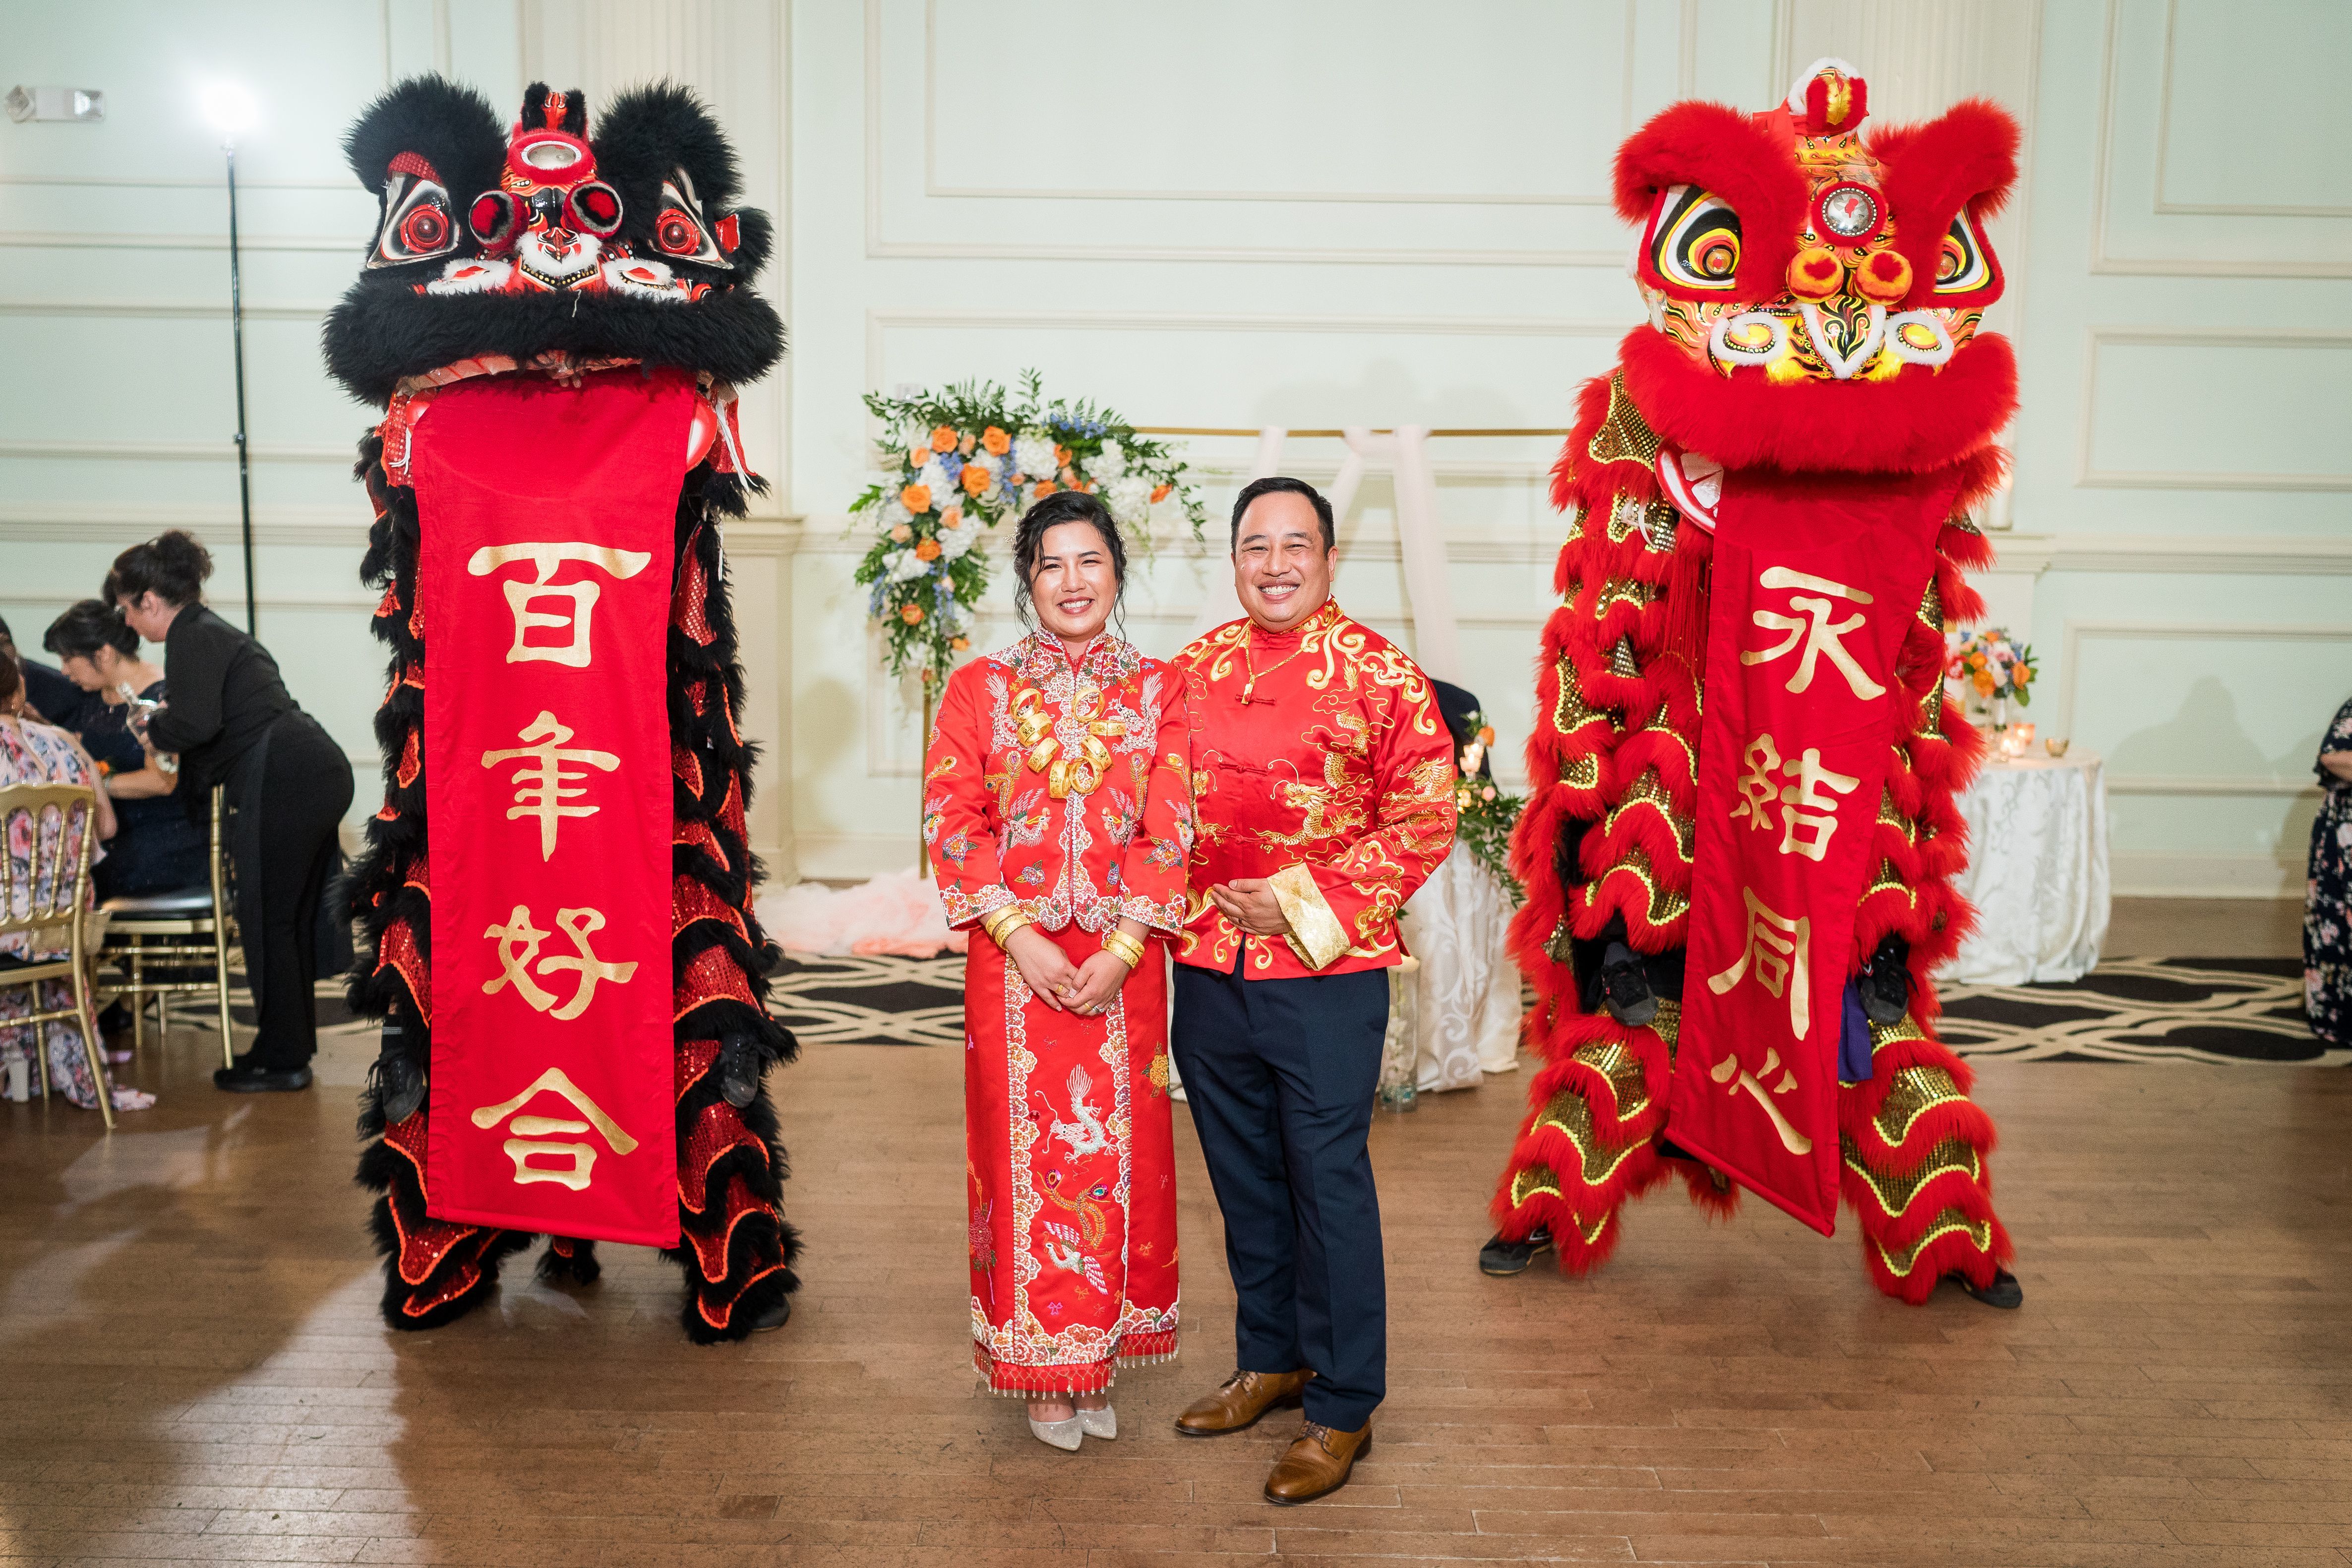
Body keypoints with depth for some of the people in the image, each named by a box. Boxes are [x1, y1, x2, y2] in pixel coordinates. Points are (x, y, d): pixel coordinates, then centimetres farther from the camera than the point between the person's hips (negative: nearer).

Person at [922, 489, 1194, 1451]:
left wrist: (1119, 951, -12)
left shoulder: (1158, 692, 5)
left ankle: (1106, 1352, 25)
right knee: (1027, 1152, 4)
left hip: (1123, 961, 1)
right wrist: (1020, 936, -12)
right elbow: (952, 821, -2)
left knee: (1116, 1151, 7)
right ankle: (1047, 1370, 20)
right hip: (1014, 959, 0)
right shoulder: (981, 688, 5)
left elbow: (1172, 831, -2)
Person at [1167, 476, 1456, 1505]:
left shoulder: (1380, 675, -6)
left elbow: (1424, 820, -8)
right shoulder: (1194, 669, 8)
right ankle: (1270, 1360, 36)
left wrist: (1302, 900, -14)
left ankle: (1344, 1407, 18)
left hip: (1327, 974, -5)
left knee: (1328, 1183, 3)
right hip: (1209, 967, 5)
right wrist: (1190, 894, 2)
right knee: (1243, 1175, 17)